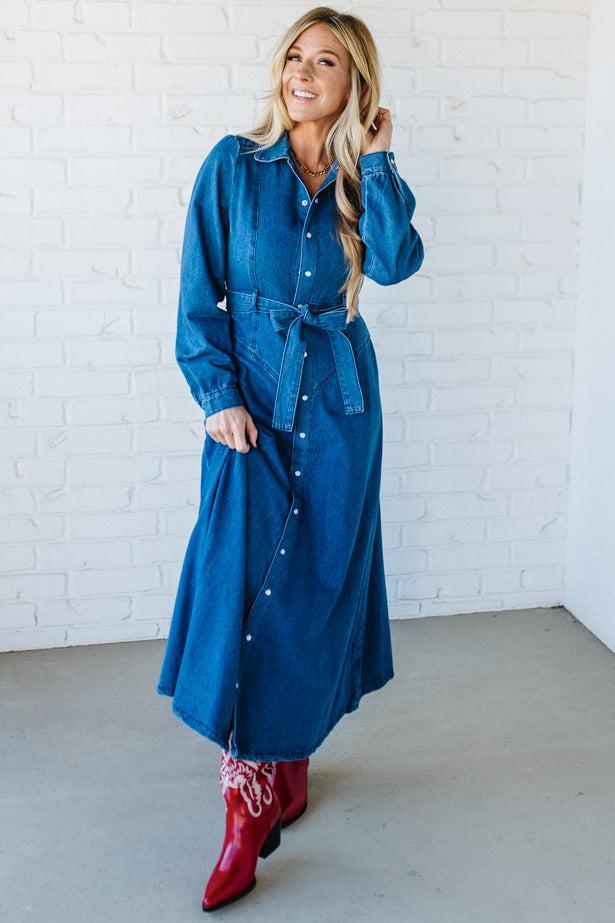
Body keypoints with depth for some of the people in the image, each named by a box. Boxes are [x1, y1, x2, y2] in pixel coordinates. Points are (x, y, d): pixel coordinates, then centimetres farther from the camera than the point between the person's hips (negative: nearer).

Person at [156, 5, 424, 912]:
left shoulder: (363, 179, 7)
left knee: (318, 584, 6)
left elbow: (396, 261, -13)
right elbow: (200, 294, -1)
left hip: (337, 401, 2)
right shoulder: (235, 165, 1)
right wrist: (218, 394, -11)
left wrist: (376, 163, -9)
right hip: (252, 395, -2)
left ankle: (290, 756, 25)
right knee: (242, 581, -12)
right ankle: (247, 801, -6)